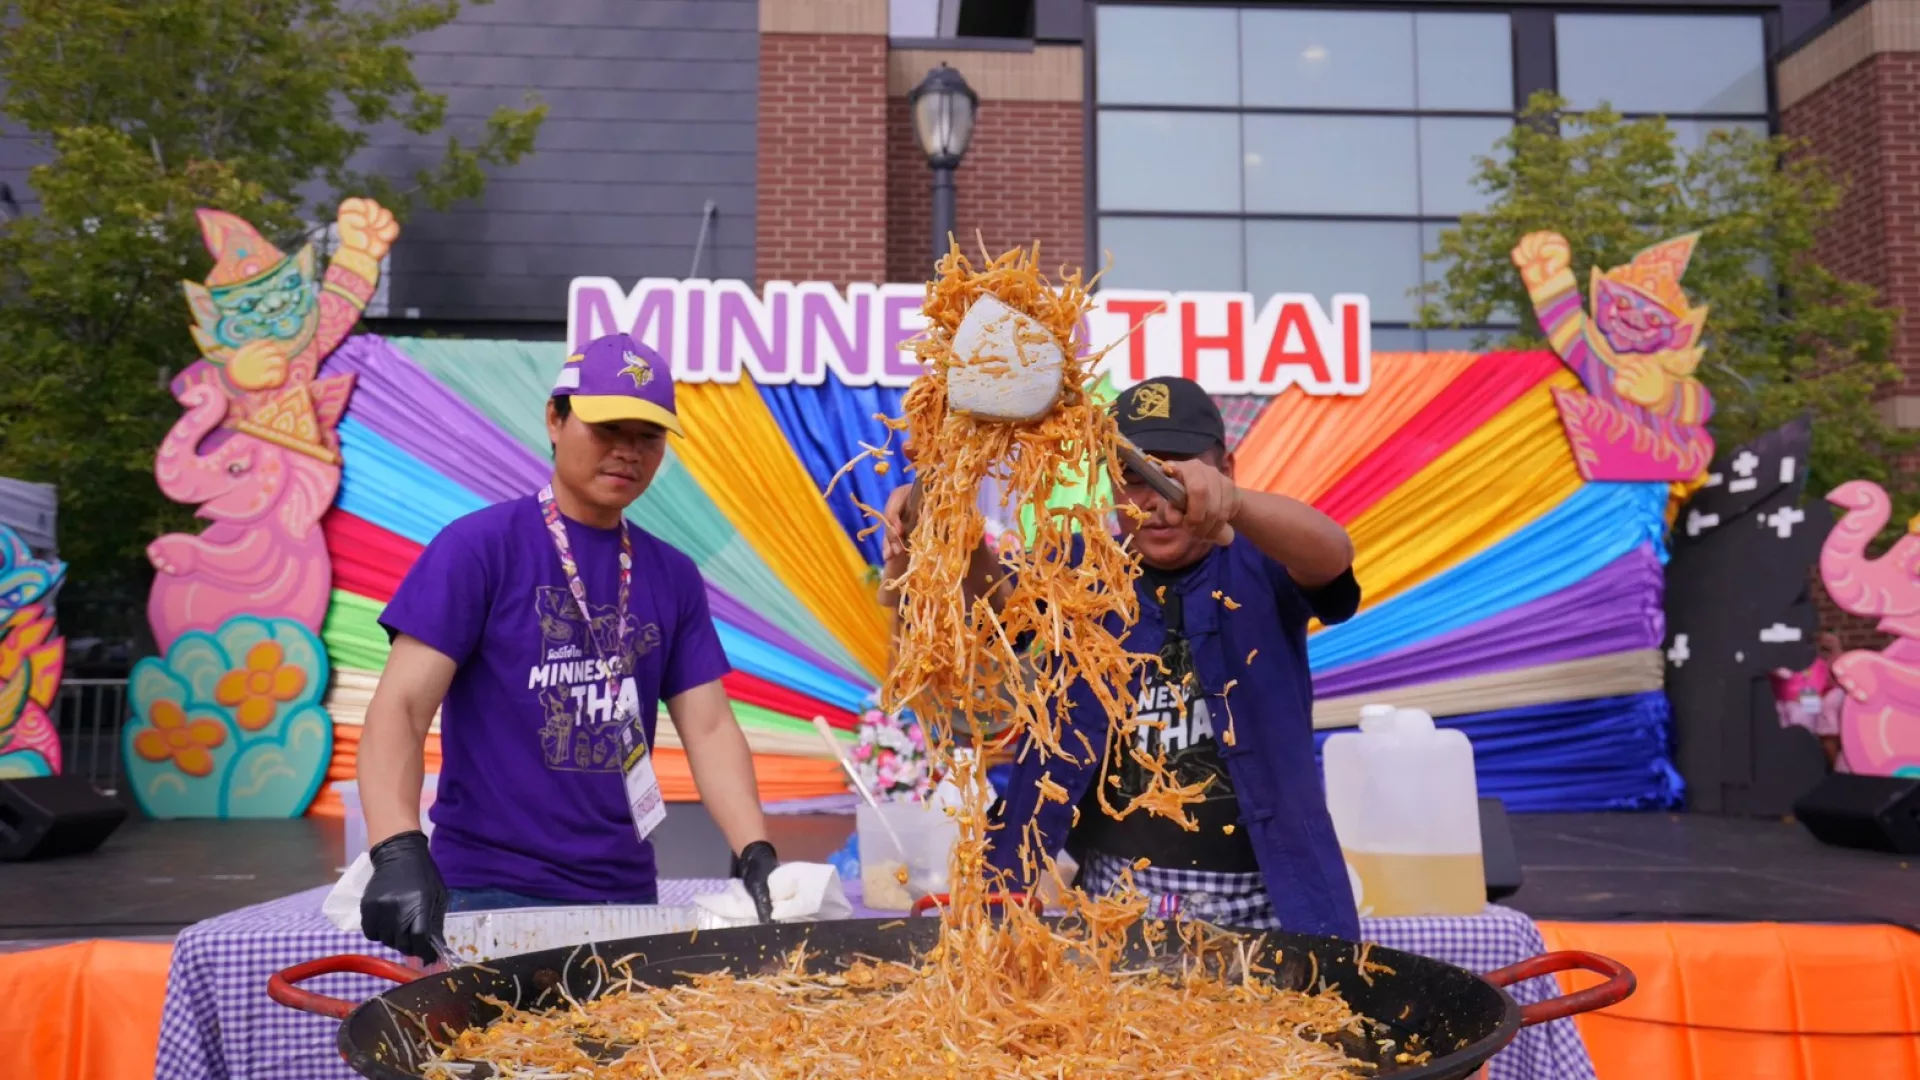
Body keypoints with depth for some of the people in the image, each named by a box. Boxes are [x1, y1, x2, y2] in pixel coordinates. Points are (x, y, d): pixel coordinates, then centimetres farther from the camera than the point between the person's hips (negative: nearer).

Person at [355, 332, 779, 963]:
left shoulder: (673, 578, 7)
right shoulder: (479, 547, -7)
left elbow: (709, 727, 4)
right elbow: (399, 708, -13)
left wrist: (756, 857, -9)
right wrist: (399, 853, -28)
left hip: (627, 894, 5)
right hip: (493, 894, -4)